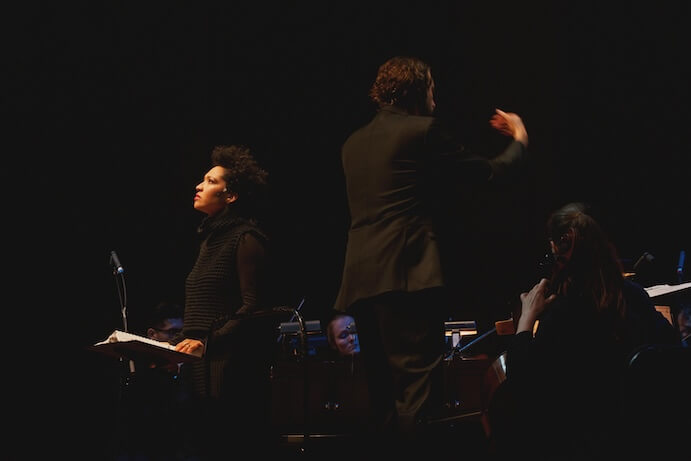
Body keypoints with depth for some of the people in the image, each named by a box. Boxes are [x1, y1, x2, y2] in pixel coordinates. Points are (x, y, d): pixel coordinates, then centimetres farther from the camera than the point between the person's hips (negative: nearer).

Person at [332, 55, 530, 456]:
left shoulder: (354, 143, 19)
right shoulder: (426, 131, -2)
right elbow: (487, 173, 4)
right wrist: (520, 139, 23)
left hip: (362, 278, 7)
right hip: (407, 273, -7)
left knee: (384, 394, 12)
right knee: (418, 389, -9)